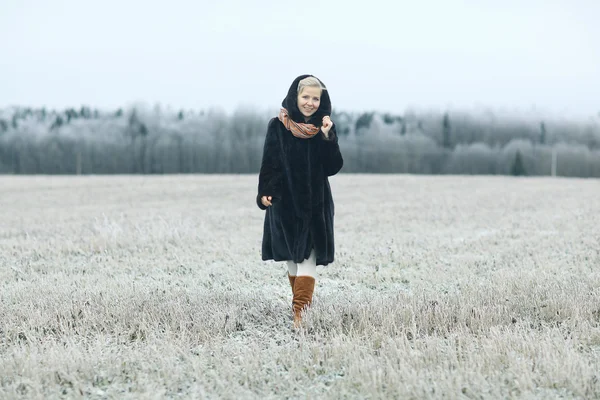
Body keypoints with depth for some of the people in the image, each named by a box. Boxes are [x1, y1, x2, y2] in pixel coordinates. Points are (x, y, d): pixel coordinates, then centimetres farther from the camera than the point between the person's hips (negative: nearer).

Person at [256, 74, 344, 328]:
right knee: (292, 258, 11)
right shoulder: (278, 126, -4)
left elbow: (333, 168, -6)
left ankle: (299, 315, -15)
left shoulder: (325, 128, 0)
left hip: (315, 204, 0)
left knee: (308, 258, -9)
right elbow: (269, 163, -4)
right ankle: (302, 303, 27)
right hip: (285, 202, 0)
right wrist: (264, 192, -16)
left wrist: (327, 138, -18)